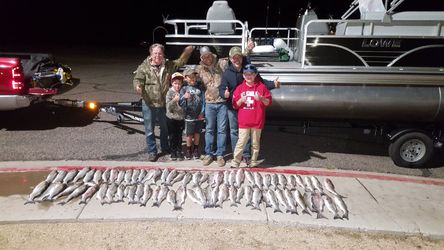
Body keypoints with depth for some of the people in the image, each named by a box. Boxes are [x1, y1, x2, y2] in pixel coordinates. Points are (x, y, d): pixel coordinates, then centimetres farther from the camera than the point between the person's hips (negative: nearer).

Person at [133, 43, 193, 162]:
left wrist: (187, 51, -5)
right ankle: (152, 151, 21)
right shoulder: (144, 67, -7)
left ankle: (165, 147, 40)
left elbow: (180, 62, 11)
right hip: (149, 104, -3)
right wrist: (137, 86, -33)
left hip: (164, 104, 3)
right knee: (149, 130, 5)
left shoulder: (169, 66, 4)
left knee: (165, 128, 19)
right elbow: (137, 79, -10)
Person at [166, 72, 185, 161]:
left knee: (179, 136, 12)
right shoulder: (170, 93, -7)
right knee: (172, 137, 9)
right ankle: (173, 153, 22)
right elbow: (168, 107, -15)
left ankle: (179, 152, 24)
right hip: (171, 118, -1)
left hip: (181, 118, 2)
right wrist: (174, 100, -30)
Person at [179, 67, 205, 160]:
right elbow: (180, 103, -10)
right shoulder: (184, 89, -3)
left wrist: (202, 112, -2)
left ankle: (196, 149, 29)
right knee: (189, 135, 4)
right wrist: (184, 97, -30)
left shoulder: (199, 89, 4)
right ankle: (188, 150, 24)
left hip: (199, 116, 2)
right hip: (189, 116, -2)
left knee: (197, 133, 12)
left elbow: (203, 101, 6)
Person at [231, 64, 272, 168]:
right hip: (243, 121, 0)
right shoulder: (240, 88, 6)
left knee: (255, 143, 10)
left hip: (257, 121, 0)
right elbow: (235, 105, 6)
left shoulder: (261, 87, 3)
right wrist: (241, 100, -14)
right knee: (241, 142, -4)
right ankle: (235, 163, 3)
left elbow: (268, 102, 2)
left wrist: (261, 99, -17)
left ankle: (254, 163, 21)